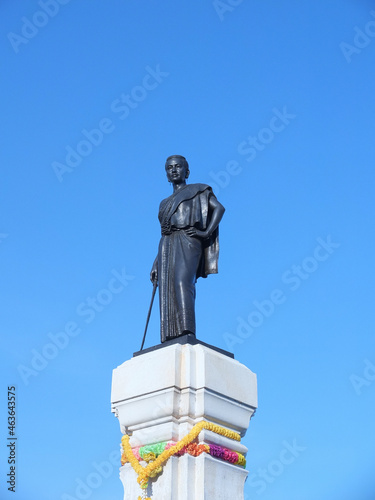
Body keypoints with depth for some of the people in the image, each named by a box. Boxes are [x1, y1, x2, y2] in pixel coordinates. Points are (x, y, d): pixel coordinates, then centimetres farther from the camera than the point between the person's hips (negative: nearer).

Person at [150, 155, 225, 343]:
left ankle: (187, 334, -43)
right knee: (167, 294, -11)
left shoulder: (197, 190, 16)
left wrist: (206, 232, -10)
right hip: (167, 246, 6)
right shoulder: (165, 204, 31)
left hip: (187, 242, -6)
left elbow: (219, 207, 3)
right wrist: (155, 265, 15)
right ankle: (170, 340, -20)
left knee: (182, 282, -29)